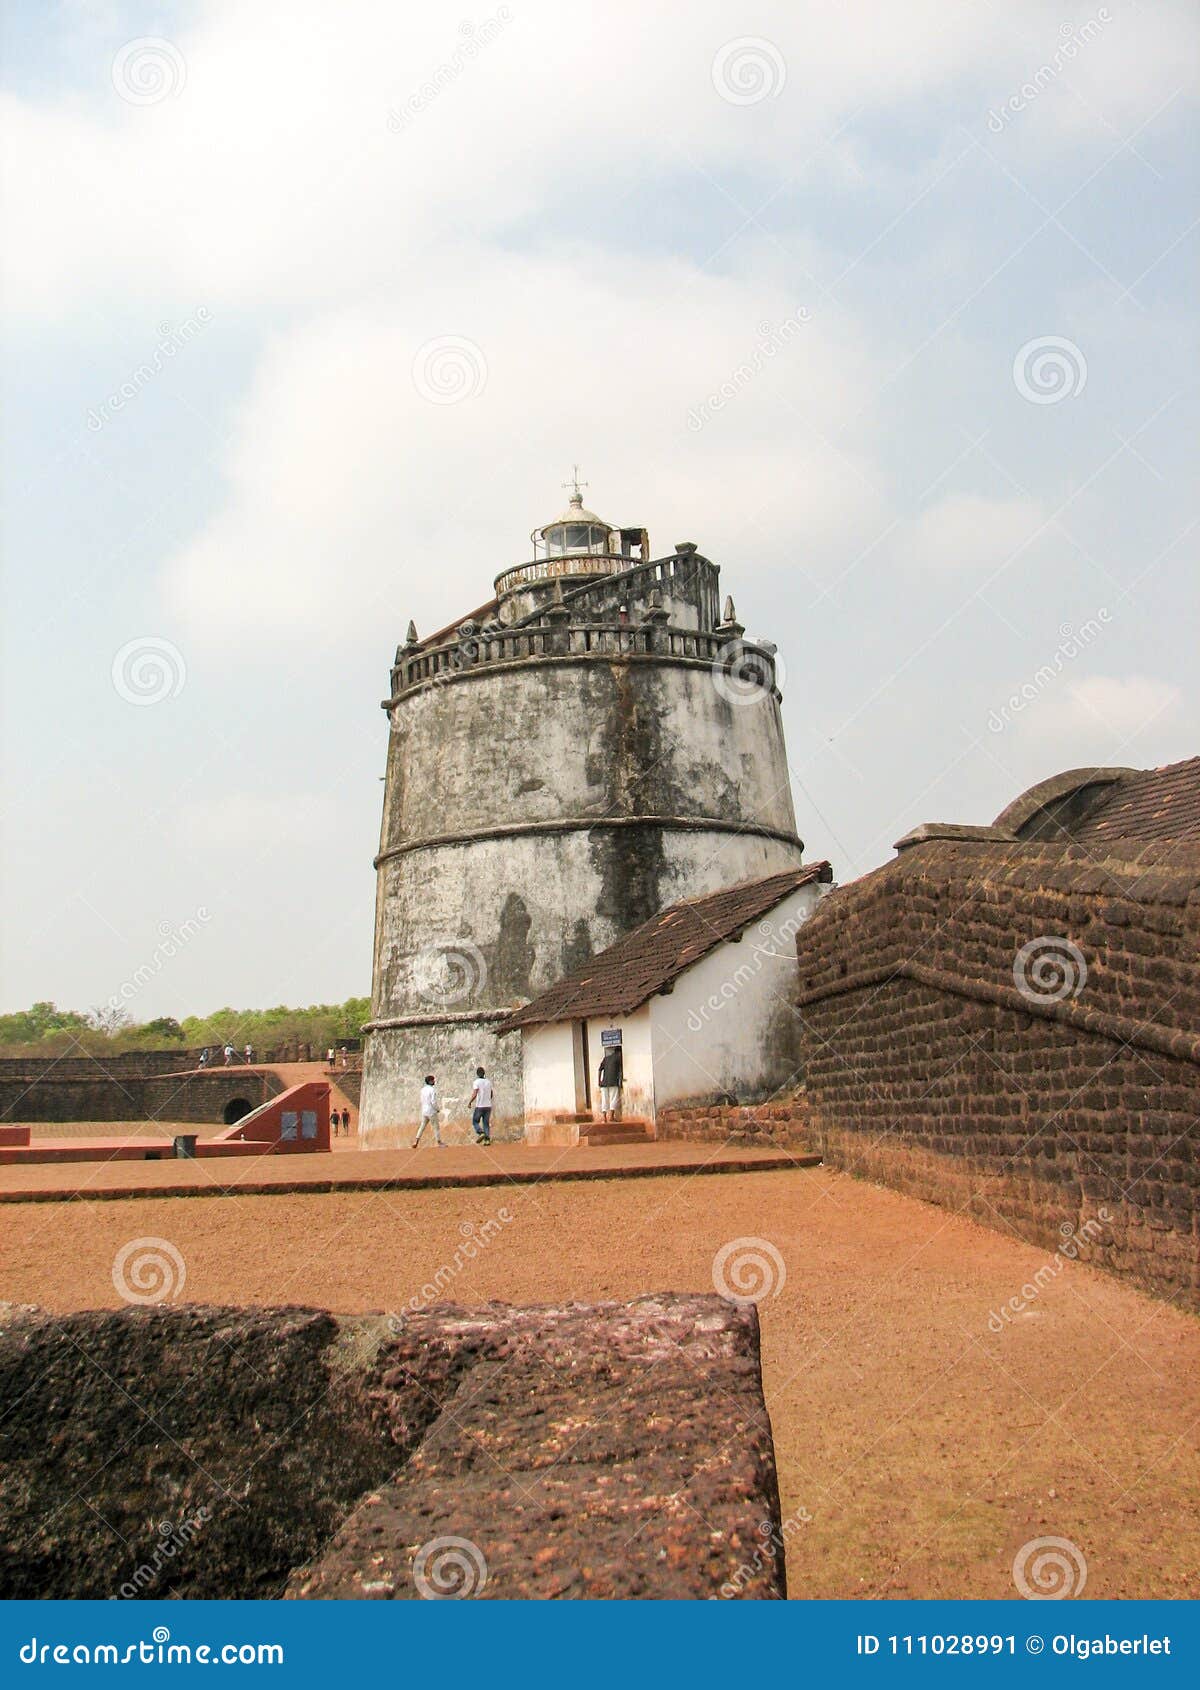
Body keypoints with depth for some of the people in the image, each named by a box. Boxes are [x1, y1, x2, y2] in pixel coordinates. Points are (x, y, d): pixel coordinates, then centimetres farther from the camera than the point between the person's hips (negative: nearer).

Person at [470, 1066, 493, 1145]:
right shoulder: (488, 1082, 10)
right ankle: (487, 1139, -6)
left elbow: (474, 1094, -16)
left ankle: (481, 1133, -13)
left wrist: (470, 1103, -4)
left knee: (475, 1122, 10)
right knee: (486, 1123, 7)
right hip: (488, 1106, 5)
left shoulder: (477, 1082, -8)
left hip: (479, 1106, -5)